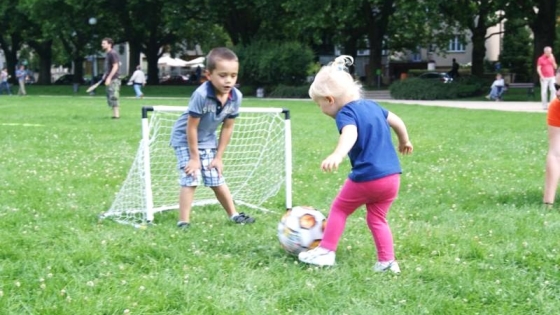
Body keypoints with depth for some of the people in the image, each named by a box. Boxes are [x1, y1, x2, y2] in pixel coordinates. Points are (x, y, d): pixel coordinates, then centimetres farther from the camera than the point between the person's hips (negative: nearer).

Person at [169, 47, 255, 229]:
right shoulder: (201, 95, -34)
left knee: (217, 180, 12)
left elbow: (227, 128, -5)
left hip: (207, 141, 5)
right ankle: (183, 222, -6)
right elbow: (191, 128, -26)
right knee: (191, 179, -13)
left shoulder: (236, 97, -17)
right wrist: (194, 157, -18)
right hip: (185, 139, -5)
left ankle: (233, 215, 24)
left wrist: (218, 156, -2)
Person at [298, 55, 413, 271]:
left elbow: (350, 134, -33)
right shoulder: (371, 105, 14)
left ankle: (326, 251, 13)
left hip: (367, 178, -7)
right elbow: (396, 121, 28)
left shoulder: (346, 113, -10)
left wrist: (337, 155, -52)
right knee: (377, 219, 18)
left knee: (339, 208, 12)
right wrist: (404, 141, 47)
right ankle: (387, 261, 11)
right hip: (392, 176, 7)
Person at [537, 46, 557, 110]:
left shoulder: (552, 58, 12)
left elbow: (555, 67, 9)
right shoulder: (541, 59, -2)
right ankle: (544, 105, 2)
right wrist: (541, 76, -14)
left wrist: (552, 60, -3)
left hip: (551, 77, 4)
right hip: (544, 78, -4)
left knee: (553, 90, -7)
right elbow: (538, 69, -5)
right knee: (544, 91, -2)